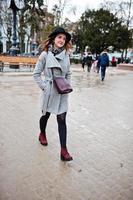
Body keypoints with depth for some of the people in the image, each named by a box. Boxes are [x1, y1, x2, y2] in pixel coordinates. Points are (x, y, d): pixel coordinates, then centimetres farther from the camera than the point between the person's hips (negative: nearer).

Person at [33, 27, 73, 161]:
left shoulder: (66, 55, 4)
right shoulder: (45, 54, -7)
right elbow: (36, 74, -3)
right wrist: (44, 87, -8)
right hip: (49, 91, -2)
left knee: (62, 119, -1)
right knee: (46, 115, 17)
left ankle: (63, 150, 3)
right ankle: (42, 134, 48)